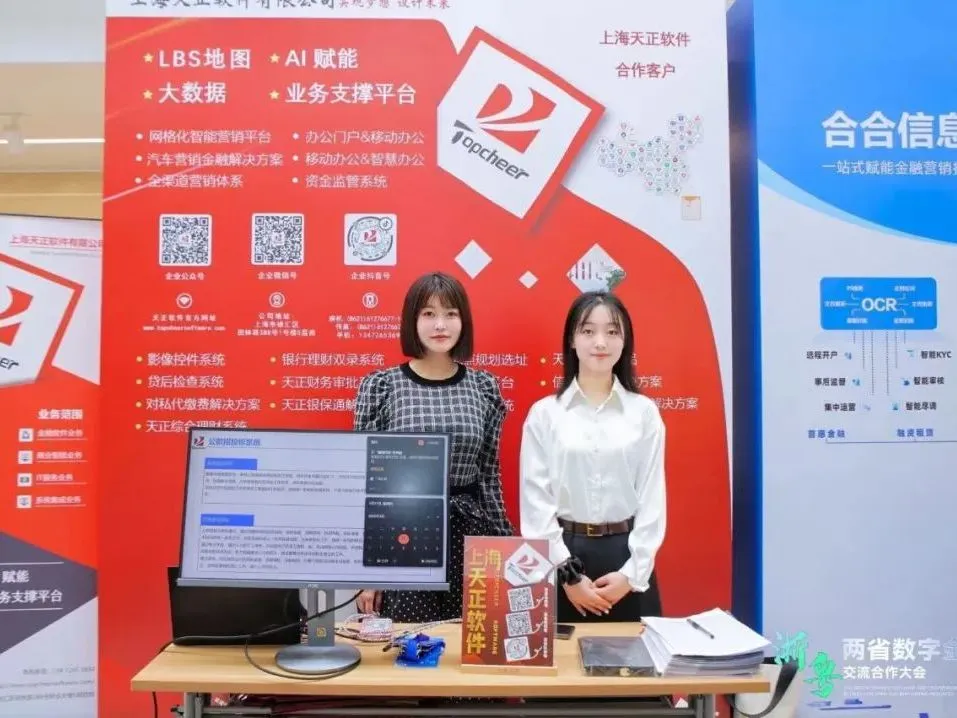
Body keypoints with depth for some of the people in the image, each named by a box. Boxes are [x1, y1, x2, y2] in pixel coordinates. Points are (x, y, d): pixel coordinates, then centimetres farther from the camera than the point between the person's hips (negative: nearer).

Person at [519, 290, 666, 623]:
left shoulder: (644, 412, 2)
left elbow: (652, 497, 1)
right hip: (562, 555, -1)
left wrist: (632, 572, -7)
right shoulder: (544, 413, -1)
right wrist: (567, 572, -9)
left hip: (626, 556, 1)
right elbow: (535, 498, -3)